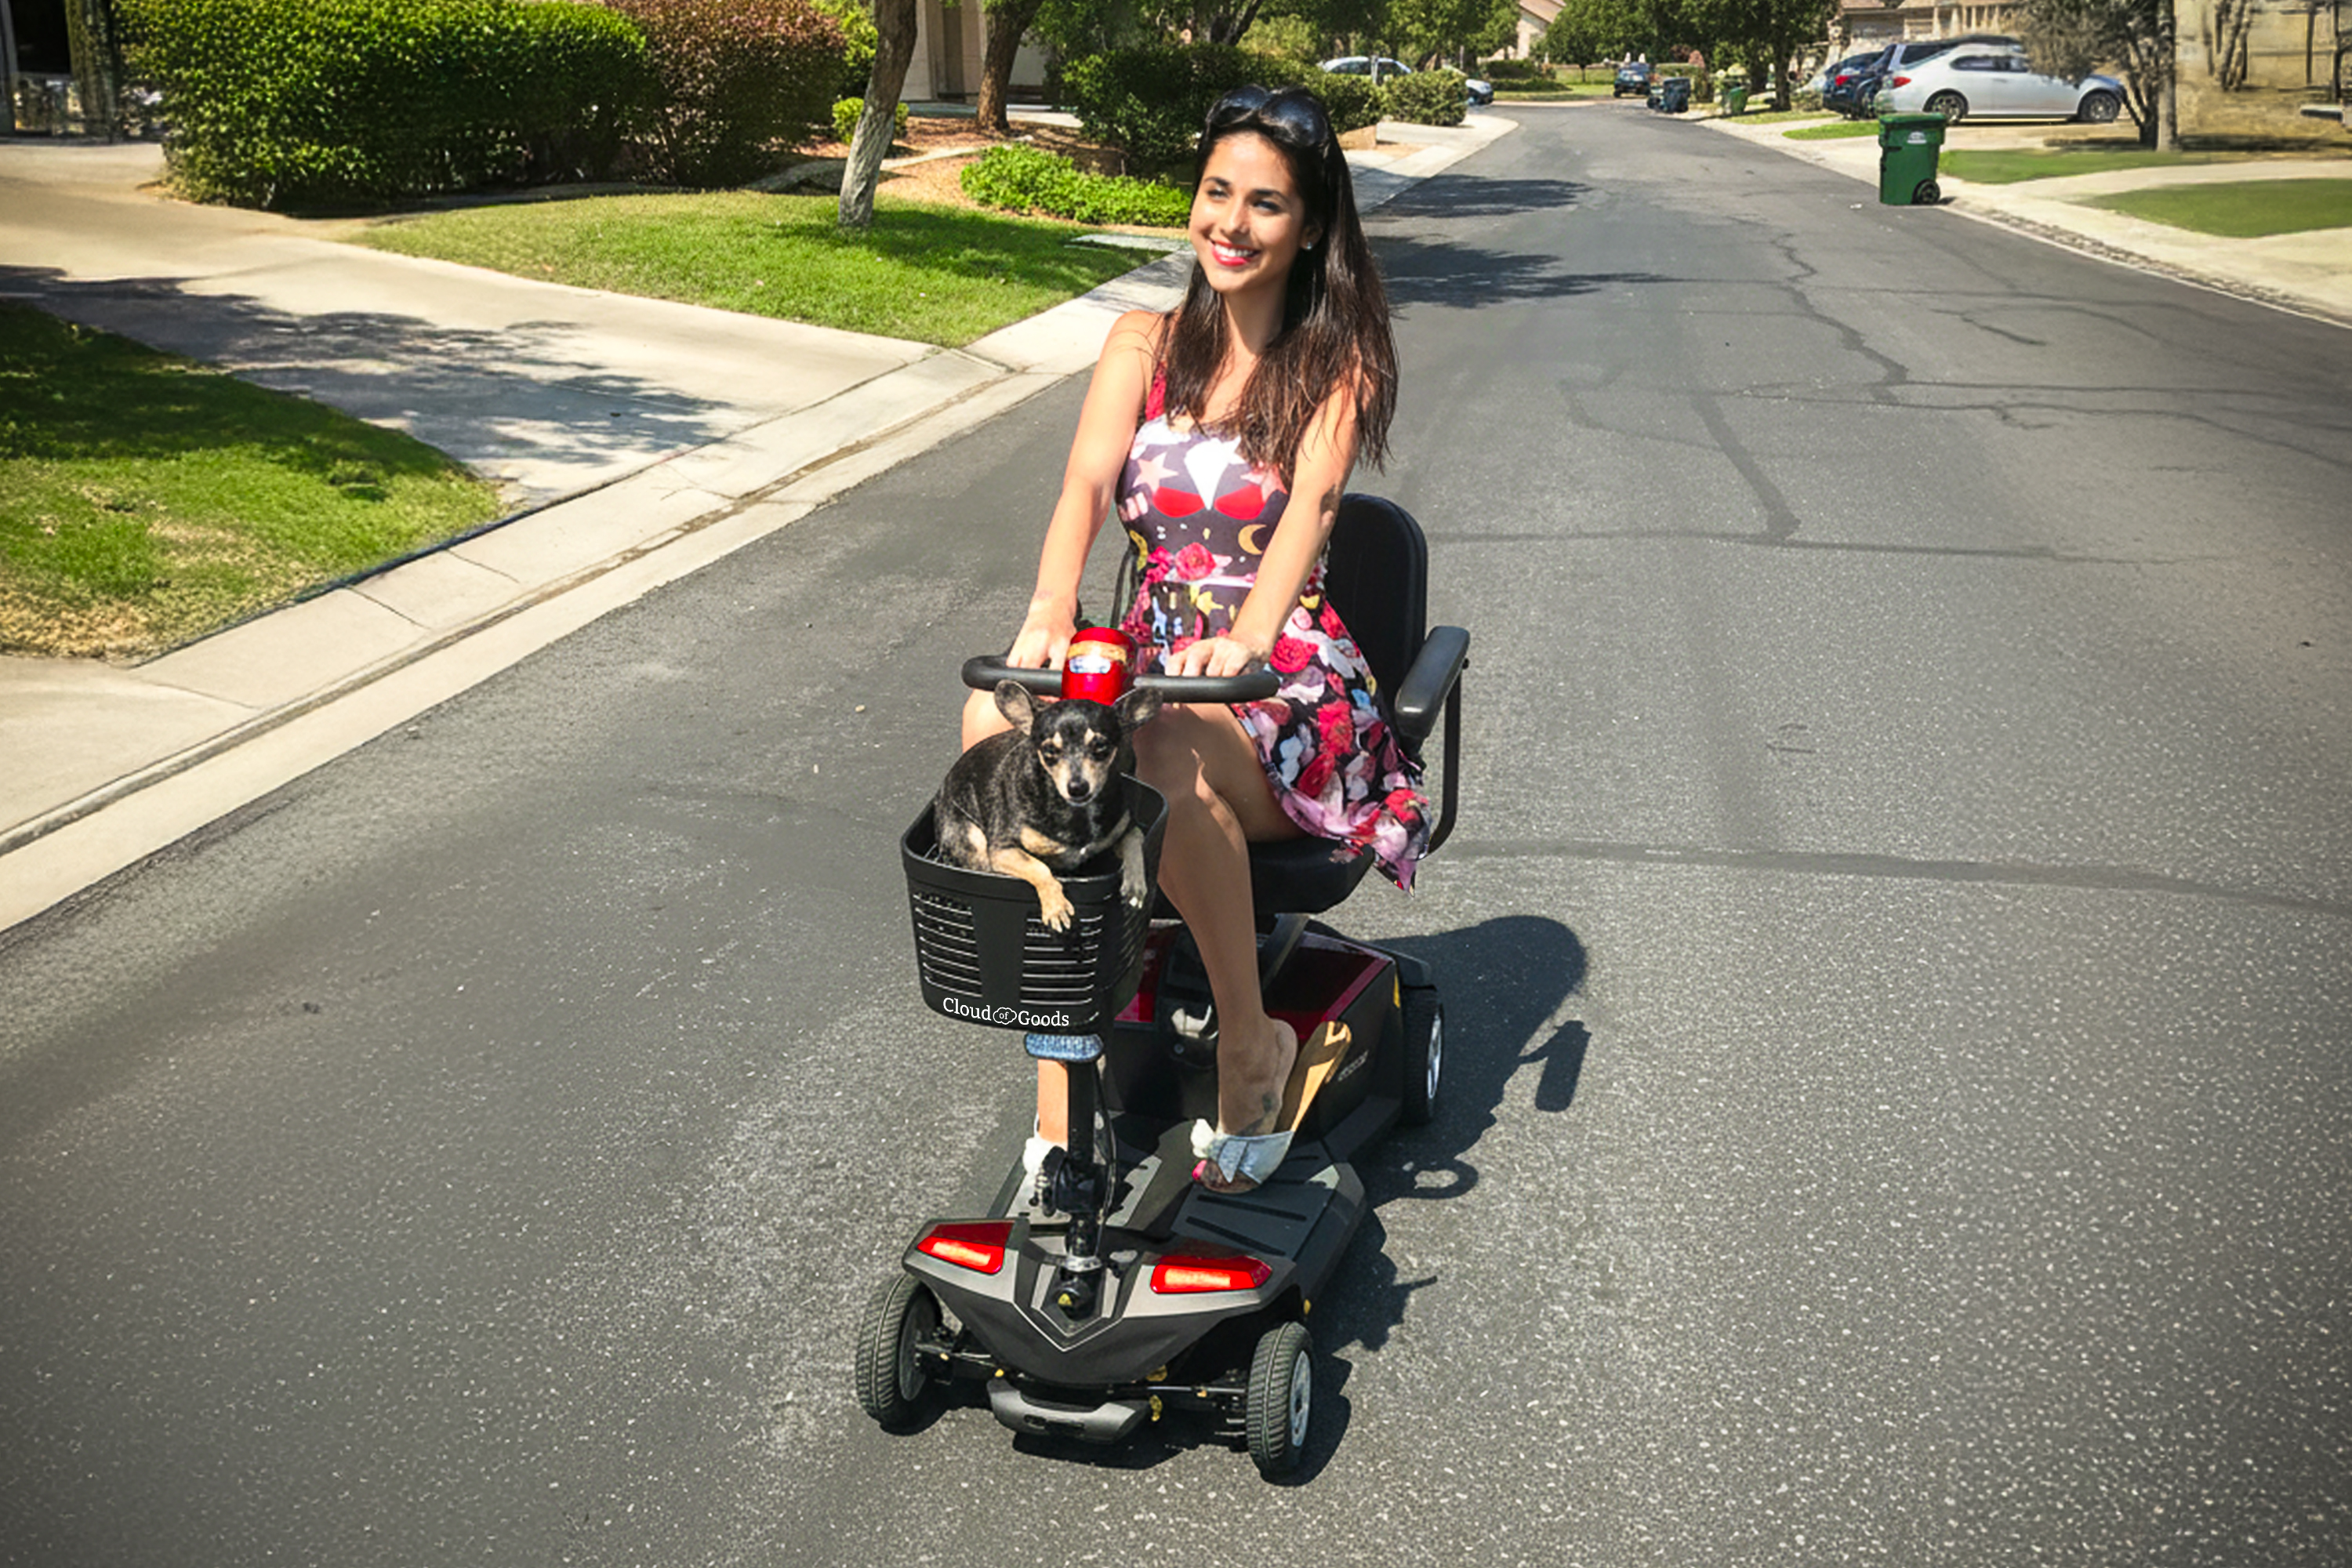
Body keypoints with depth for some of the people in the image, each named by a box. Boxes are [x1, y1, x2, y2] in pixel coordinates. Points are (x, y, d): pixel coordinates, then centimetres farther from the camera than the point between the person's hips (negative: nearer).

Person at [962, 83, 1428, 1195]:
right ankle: (1059, 1095, -25)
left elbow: (1311, 501, -18)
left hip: (1283, 680, -3)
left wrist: (1246, 638, -39)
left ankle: (1251, 1041, -14)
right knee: (997, 718, -30)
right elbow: (1087, 481, -8)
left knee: (1168, 758, -38)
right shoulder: (1144, 344, 11)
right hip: (1148, 660, 3)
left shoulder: (1335, 363, 2)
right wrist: (1050, 615, -30)